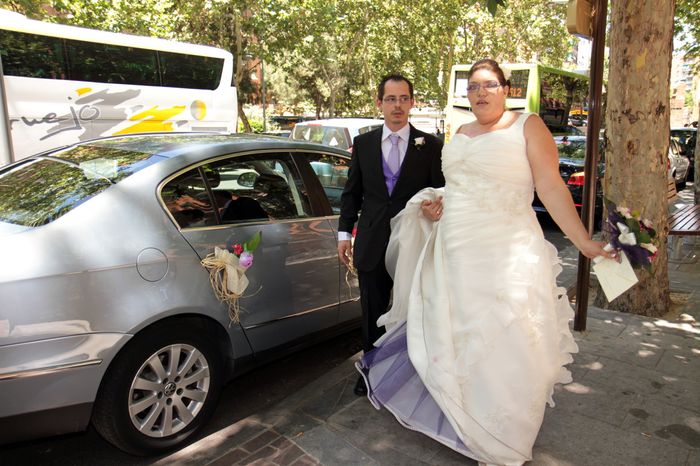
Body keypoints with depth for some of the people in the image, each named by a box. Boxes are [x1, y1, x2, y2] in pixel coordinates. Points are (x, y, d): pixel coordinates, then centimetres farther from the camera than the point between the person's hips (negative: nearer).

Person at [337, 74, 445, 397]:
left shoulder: (431, 145, -1)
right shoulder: (363, 143, 6)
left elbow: (439, 190, 2)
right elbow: (352, 192, 8)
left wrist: (436, 205, -21)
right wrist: (344, 231, 4)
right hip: (372, 245, 2)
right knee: (372, 312, 13)